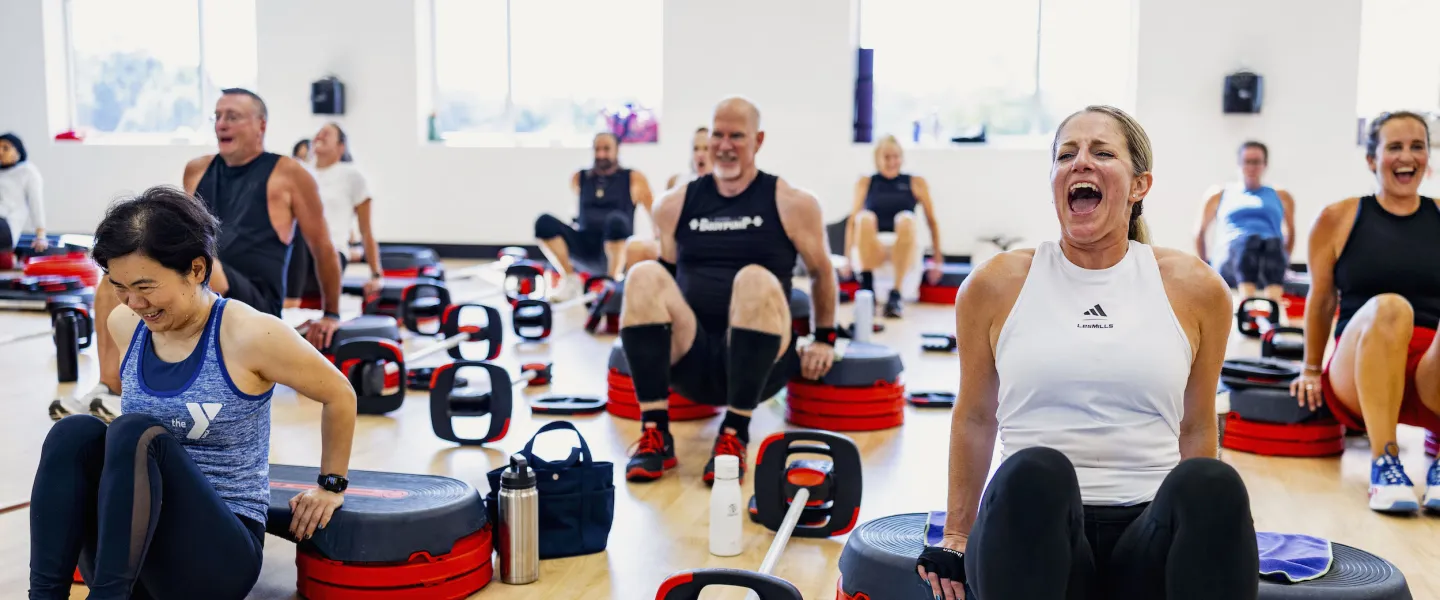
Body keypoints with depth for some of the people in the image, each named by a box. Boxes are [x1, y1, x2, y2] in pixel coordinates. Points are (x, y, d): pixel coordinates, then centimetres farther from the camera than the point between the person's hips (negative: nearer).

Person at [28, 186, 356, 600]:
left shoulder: (248, 334, -16)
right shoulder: (123, 325, 2)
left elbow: (339, 395, -2)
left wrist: (331, 486, 6)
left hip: (220, 551, -5)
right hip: (128, 550, 5)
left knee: (134, 432, -30)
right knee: (75, 432, -23)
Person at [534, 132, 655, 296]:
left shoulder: (634, 179, 7)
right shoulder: (579, 178, 14)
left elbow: (656, 216, 9)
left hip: (615, 247, -3)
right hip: (585, 248, 3)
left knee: (616, 220, -36)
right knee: (545, 221, -21)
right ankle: (571, 281, -14)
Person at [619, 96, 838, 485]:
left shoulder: (791, 204, 4)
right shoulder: (676, 204, 11)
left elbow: (821, 272, 13)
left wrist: (824, 340, 9)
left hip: (759, 362, -2)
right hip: (690, 360, 3)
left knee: (756, 280, -32)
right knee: (643, 276, -23)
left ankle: (735, 436, -27)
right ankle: (655, 434, -26)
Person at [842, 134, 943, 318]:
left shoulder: (916, 183, 17)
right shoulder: (865, 183, 18)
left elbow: (931, 221, 17)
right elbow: (852, 221, 14)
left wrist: (937, 260, 12)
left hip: (901, 249, 0)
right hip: (872, 250, 0)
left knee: (905, 218, -33)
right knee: (865, 217, -32)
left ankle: (895, 293, -36)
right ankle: (867, 288, -36)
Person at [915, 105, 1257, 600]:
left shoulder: (1195, 289, 7)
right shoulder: (996, 285, 6)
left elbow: (1195, 427, 18)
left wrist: (1203, 549, 21)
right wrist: (957, 536, 19)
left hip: (1149, 535, 1)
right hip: (1033, 528, -1)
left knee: (1212, 483, -33)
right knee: (1035, 471, -36)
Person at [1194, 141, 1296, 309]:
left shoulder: (1281, 197, 27)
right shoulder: (1220, 196, 25)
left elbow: (1290, 232, 32)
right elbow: (1200, 232, 29)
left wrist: (1283, 263, 18)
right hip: (1230, 262, -1)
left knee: (1274, 243, -37)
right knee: (1250, 240, -38)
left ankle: (1274, 303, -62)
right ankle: (1247, 301, -61)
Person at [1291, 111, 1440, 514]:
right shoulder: (1337, 219, 7)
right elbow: (1321, 300, 14)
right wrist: (1311, 370, 18)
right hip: (1360, 371, -1)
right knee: (1389, 308, -35)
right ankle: (1383, 463, -32)